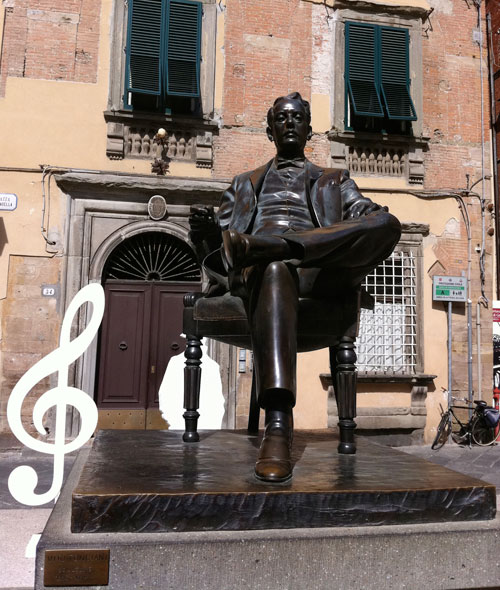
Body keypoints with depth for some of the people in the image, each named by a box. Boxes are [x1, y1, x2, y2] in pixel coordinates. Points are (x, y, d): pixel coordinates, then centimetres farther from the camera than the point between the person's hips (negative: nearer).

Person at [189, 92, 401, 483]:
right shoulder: (245, 183, 35)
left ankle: (257, 245, -38)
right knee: (273, 271, -41)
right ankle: (278, 426, -52)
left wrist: (374, 225, -10)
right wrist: (208, 232, -3)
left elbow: (367, 216, 15)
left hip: (318, 270, 1)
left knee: (388, 222, -26)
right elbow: (218, 245, 22)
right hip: (253, 273, -1)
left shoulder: (335, 182, 34)